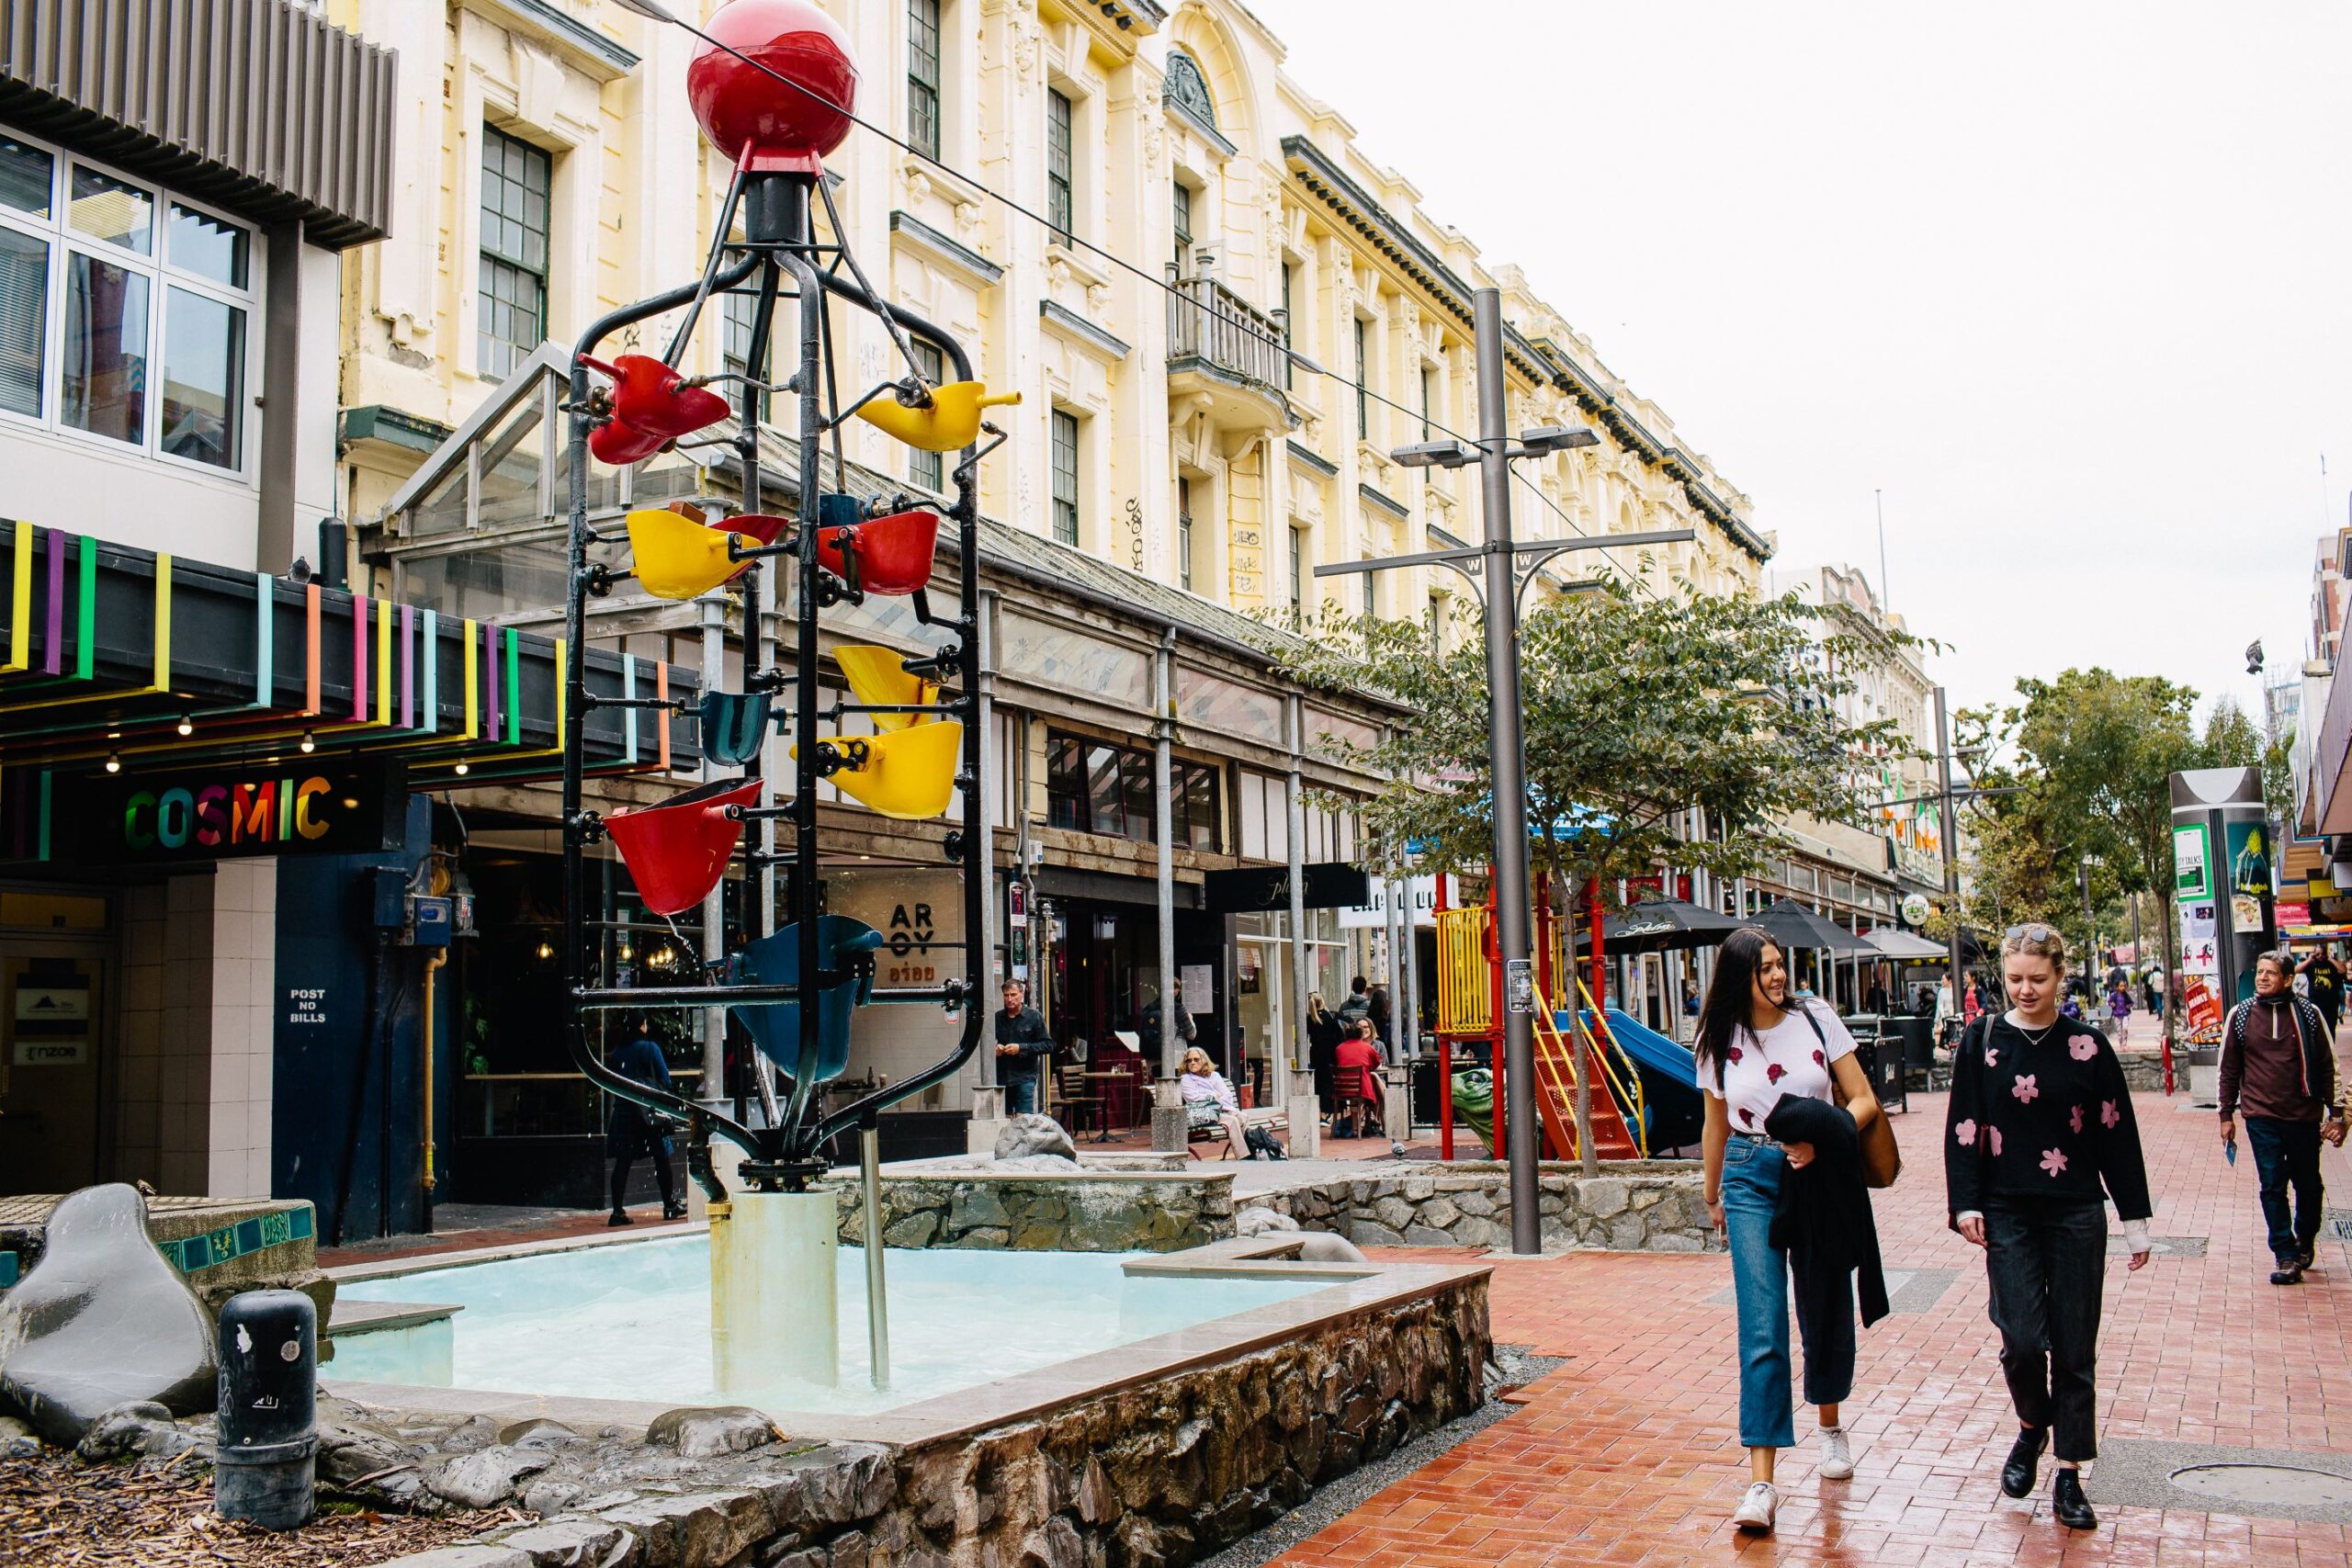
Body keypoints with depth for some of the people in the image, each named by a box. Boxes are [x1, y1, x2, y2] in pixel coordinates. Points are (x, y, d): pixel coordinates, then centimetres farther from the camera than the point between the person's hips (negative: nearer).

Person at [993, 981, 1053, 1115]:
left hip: (1025, 1078, -4)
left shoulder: (1034, 1016, 1)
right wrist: (994, 1049, 1)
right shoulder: (998, 1018, 11)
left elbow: (1048, 1045, -4)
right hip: (1001, 1077, 4)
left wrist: (1021, 1048, -13)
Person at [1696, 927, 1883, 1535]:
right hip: (1752, 1181, -1)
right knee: (1763, 1328, -10)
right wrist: (1713, 1196, 20)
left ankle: (1830, 1426, 43)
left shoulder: (1816, 1020, -2)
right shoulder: (1719, 1042, 0)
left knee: (1825, 1308, 14)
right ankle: (1761, 1483, -12)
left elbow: (1865, 1101, -1)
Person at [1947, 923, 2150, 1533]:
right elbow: (1964, 1129, 2)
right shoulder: (1982, 1042, 0)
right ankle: (2031, 1427, 21)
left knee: (2073, 1346, 3)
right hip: (2007, 1213, 0)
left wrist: (2135, 1217, 4)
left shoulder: (2087, 1045, -1)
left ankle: (2069, 1476, 15)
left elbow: (2117, 1134, 4)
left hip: (2076, 1213, 0)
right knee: (2022, 1337, -9)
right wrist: (1966, 1203, -6)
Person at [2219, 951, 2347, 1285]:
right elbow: (2229, 1069, 7)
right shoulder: (2240, 1015, 1)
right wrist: (2226, 1115, 6)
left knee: (2308, 1186, 11)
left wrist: (2336, 1113, 1)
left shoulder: (2308, 1014, -1)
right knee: (2272, 1187, -4)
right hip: (2262, 1118, 0)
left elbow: (2329, 1067, 4)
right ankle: (2286, 1256, 2)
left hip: (2304, 1116, 0)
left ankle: (2305, 1243, 33)